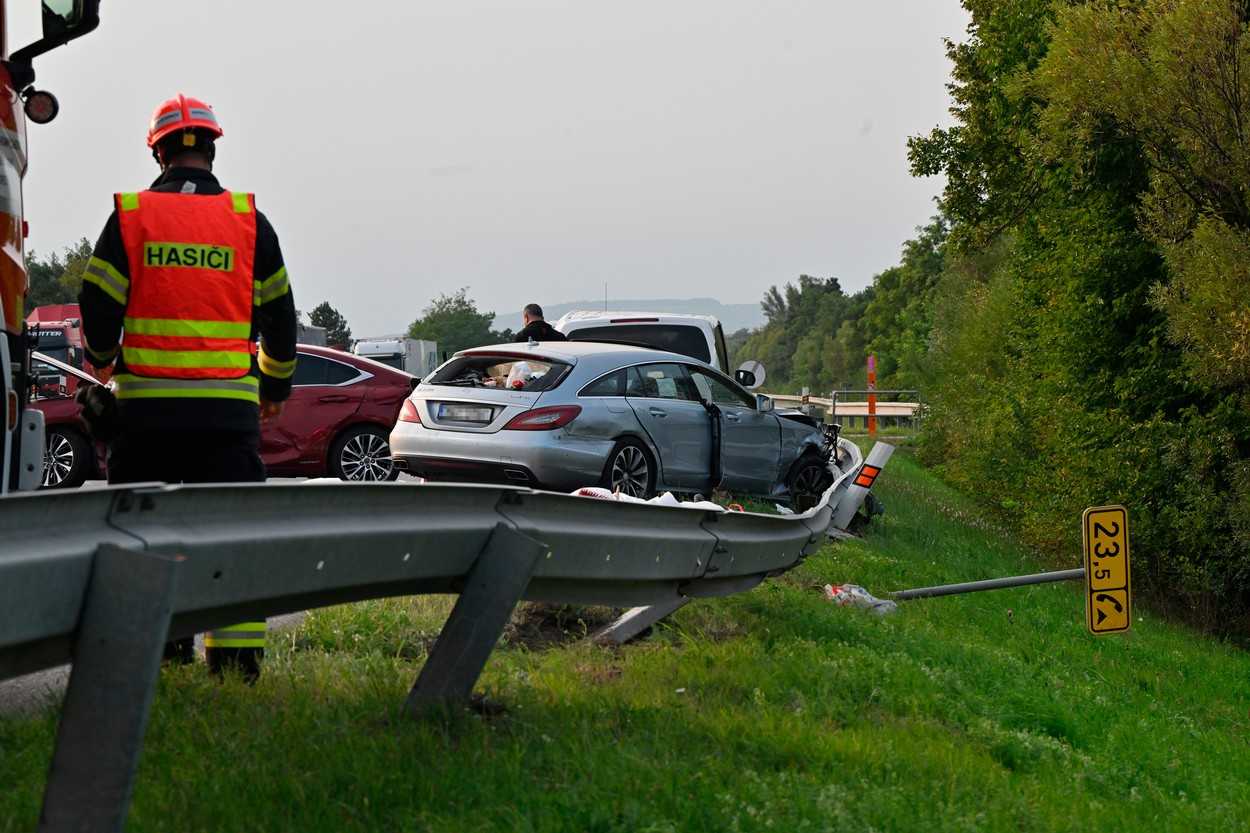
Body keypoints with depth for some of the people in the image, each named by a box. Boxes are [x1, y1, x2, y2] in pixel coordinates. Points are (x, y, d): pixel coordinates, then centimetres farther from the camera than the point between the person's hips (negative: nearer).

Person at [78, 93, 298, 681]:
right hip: (229, 406, 0)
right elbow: (279, 313, 10)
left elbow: (98, 306, 3)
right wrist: (276, 385, 26)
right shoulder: (249, 220, 5)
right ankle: (237, 655, -1)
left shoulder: (130, 215, 2)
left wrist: (103, 362, 25)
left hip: (146, 405, 0)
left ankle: (159, 646, 10)